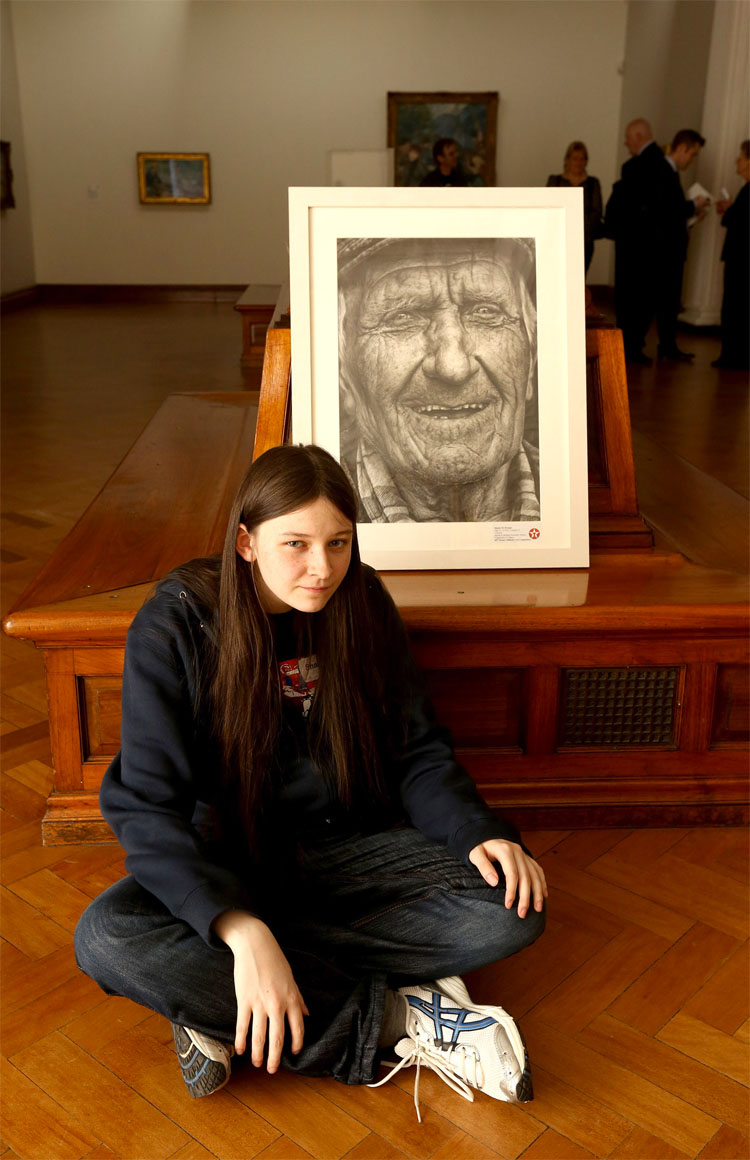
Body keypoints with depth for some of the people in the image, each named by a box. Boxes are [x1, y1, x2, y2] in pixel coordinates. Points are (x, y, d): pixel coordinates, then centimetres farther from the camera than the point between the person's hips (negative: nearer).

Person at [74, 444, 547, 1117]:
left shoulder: (362, 606, -7)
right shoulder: (176, 626, -18)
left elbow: (417, 754, 1)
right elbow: (145, 804, -23)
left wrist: (478, 832, -20)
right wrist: (239, 927, -38)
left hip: (346, 850, 3)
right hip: (224, 860, -2)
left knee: (515, 907, -19)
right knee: (106, 937, -32)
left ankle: (219, 1003, -20)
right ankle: (394, 1017, -23)